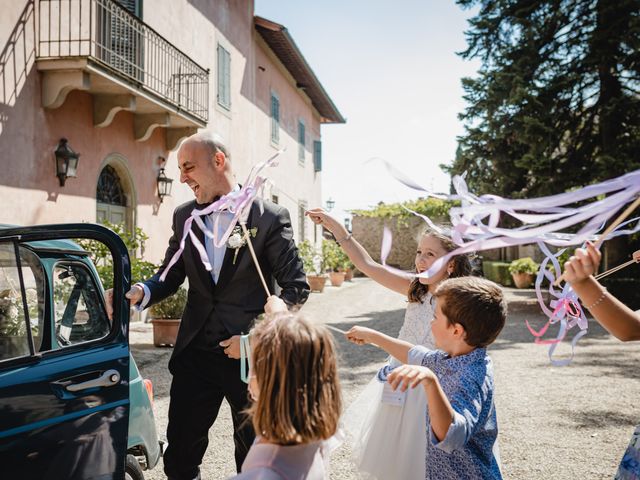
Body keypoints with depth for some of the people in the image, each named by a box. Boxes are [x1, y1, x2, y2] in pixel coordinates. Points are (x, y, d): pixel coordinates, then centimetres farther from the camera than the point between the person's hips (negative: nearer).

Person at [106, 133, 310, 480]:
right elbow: (170, 276, 10)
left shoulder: (270, 217, -8)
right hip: (196, 354, 4)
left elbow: (296, 288, -6)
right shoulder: (184, 216, 6)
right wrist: (140, 293, -12)